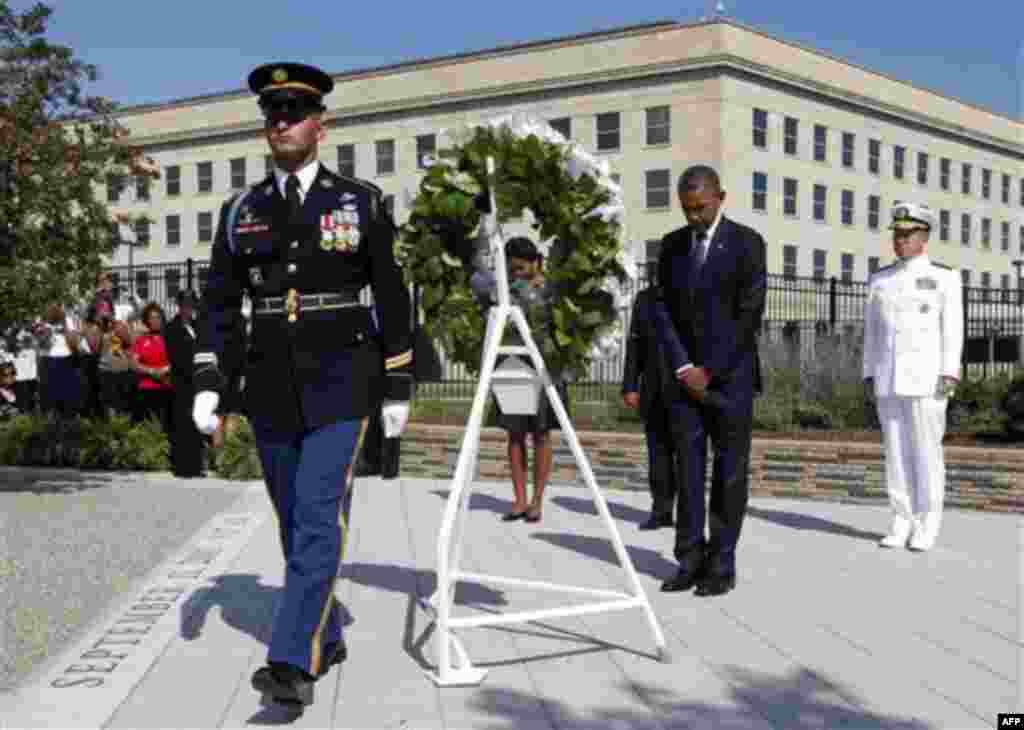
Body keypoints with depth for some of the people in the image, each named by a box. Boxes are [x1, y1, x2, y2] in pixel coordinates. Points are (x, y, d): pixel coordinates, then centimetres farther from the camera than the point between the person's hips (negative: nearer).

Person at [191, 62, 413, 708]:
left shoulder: (362, 202, -1)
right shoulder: (242, 212, 7)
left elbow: (392, 299, 1)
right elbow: (219, 304, 6)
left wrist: (398, 389, 0)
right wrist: (207, 386, -4)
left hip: (341, 386, -4)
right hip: (271, 391, 4)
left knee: (319, 520, -14)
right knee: (296, 525, 11)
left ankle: (295, 664, -15)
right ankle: (328, 637, 28)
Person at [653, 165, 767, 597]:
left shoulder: (747, 242, -6)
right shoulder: (672, 245, 8)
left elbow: (749, 315, -11)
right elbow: (662, 310, 3)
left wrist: (710, 370, -12)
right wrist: (683, 368, -10)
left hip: (731, 374, -4)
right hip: (686, 374, 4)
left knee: (729, 473, 1)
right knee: (688, 470, 3)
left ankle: (722, 566, 8)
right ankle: (690, 562, 9)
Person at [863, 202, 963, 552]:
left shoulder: (944, 276, 0)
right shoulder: (880, 280, 11)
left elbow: (953, 328, -5)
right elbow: (872, 331, 11)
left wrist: (950, 374, -14)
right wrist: (869, 375, 4)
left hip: (926, 376, -4)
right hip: (889, 377, 4)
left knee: (926, 450, -3)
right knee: (896, 450, 4)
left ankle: (927, 527, 4)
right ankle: (902, 523, 11)